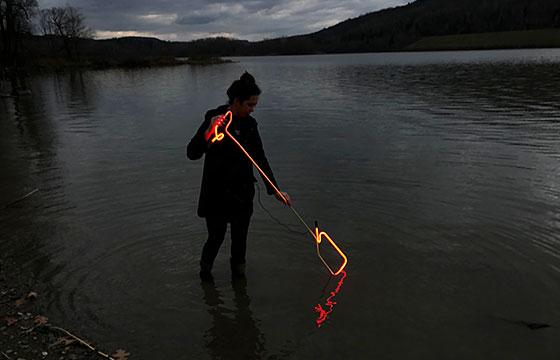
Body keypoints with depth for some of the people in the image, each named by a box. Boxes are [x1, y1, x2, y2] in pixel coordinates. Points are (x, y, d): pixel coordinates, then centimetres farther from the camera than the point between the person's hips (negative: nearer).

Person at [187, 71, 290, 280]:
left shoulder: (249, 124, 3)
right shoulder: (214, 118, -13)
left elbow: (260, 159, 6)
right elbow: (192, 153, -18)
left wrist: (275, 190, 2)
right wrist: (208, 133, -35)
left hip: (243, 192, 4)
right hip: (217, 193, -4)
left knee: (240, 238, 12)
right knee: (216, 237, 4)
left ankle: (238, 270, 39)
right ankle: (205, 267, 36)